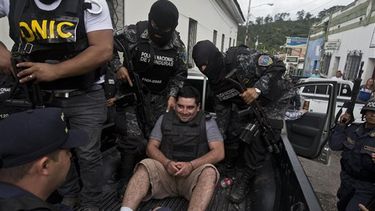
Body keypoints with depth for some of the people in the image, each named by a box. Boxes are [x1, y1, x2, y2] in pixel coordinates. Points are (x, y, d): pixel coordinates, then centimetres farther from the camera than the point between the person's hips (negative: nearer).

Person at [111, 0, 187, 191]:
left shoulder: (178, 46, -2)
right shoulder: (133, 33, -12)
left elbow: (179, 74, 7)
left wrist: (172, 95, -5)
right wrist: (118, 67, -14)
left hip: (158, 97, 4)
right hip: (132, 93, -3)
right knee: (132, 139, -10)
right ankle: (126, 181, 10)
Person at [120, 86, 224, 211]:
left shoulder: (207, 122, 4)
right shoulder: (164, 119, 10)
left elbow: (219, 152, -5)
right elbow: (151, 147, 7)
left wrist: (191, 165, -20)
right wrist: (167, 163, -14)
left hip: (194, 174, -1)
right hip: (166, 171, 2)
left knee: (209, 171, -34)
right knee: (145, 166, -28)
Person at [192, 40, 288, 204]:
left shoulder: (241, 59, -30)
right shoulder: (215, 82, -7)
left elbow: (278, 67, -27)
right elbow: (222, 108, 3)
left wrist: (258, 89, -40)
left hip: (269, 104, -6)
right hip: (244, 109, 6)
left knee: (258, 145, -11)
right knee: (231, 136, 1)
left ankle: (245, 181, 10)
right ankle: (228, 170, 28)